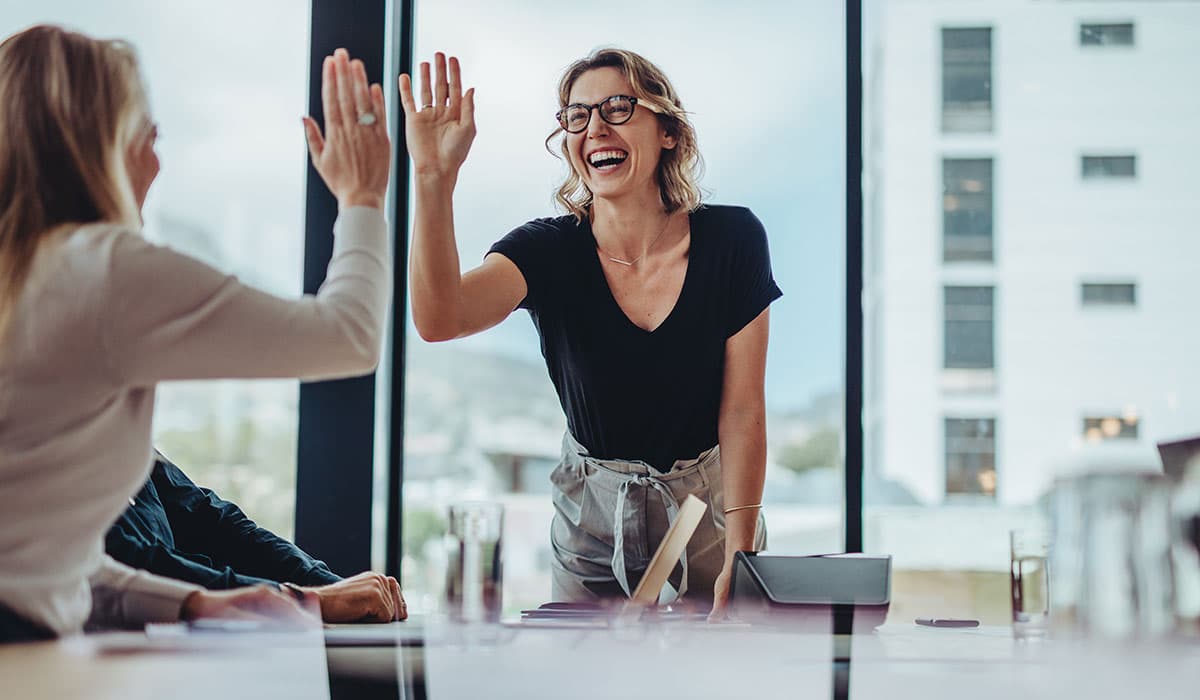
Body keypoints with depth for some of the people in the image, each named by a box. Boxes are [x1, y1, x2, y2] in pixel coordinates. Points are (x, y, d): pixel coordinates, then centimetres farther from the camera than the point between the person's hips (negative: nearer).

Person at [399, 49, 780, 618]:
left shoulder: (731, 239, -13)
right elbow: (438, 319, -34)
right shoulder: (549, 250, -13)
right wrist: (434, 178, -44)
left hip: (709, 505, 0)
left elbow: (742, 411, -11)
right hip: (592, 513, 0)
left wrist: (739, 557, -15)